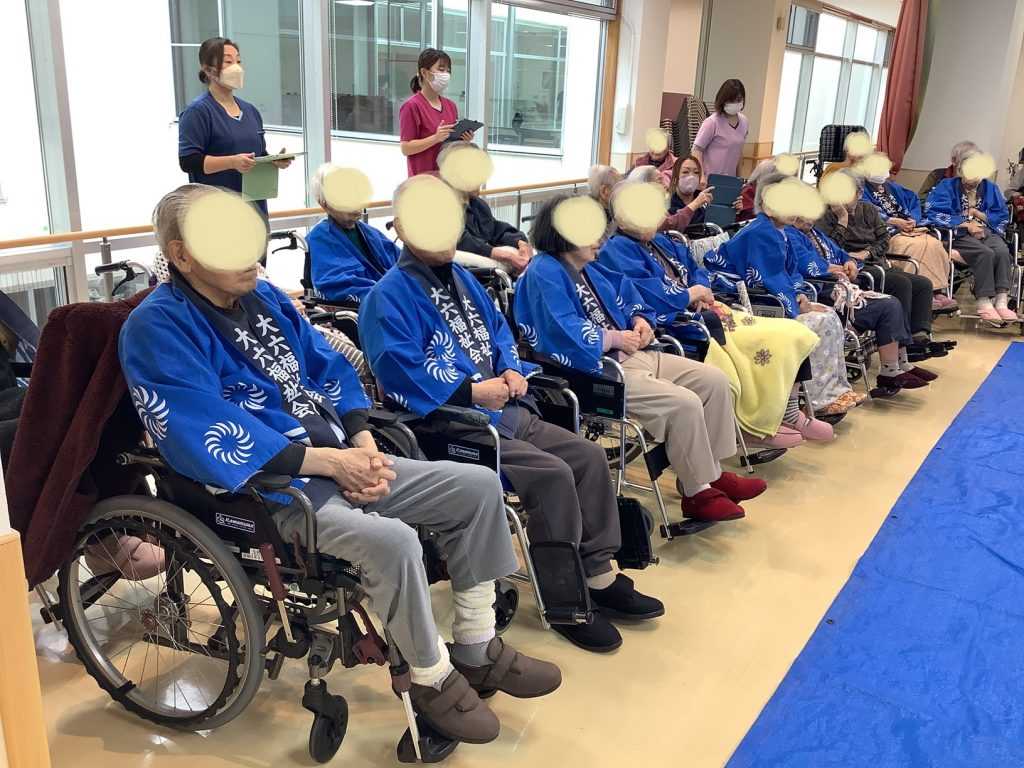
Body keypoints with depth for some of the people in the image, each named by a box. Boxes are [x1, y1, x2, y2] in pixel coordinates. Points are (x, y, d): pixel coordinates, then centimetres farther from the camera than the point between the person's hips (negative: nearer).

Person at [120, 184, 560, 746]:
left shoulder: (263, 297, 11)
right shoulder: (158, 329, -13)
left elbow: (330, 371, 12)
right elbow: (212, 442, -23)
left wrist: (364, 446, -6)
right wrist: (330, 460, -20)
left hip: (340, 462, 8)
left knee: (478, 487, 1)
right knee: (391, 539, -33)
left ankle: (476, 650, 12)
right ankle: (434, 679, -5)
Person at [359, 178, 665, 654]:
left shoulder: (459, 277, 17)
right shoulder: (390, 296, -10)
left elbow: (498, 329, 22)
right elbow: (399, 371, -21)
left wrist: (512, 370, 1)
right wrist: (471, 392, -20)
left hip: (508, 413, 9)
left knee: (588, 456, 0)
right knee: (551, 475, -24)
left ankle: (599, 575, 10)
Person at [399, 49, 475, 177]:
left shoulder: (451, 105, 11)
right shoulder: (411, 106, -7)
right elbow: (406, 148, -11)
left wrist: (464, 139, -2)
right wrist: (436, 138, -21)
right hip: (423, 177, -5)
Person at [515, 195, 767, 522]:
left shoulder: (587, 267, 16)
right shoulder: (544, 273, -13)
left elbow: (627, 293, 28)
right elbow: (565, 335, -25)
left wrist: (640, 321, 7)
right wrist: (614, 339, -13)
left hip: (632, 355, 11)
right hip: (596, 371, -10)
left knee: (715, 381, 5)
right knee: (684, 404, -24)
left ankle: (710, 472, 12)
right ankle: (697, 493, -6)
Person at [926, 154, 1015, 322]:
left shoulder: (990, 188, 18)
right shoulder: (947, 187, 6)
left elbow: (1002, 217, 13)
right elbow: (935, 213, -9)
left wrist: (977, 214, -3)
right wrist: (967, 224, -10)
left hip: (986, 231, 4)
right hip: (958, 234, -4)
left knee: (1003, 251, -29)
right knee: (985, 253, -33)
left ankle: (1001, 302, -33)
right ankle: (984, 303, -31)